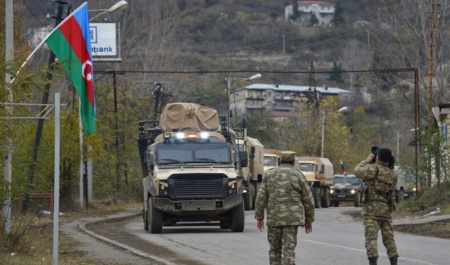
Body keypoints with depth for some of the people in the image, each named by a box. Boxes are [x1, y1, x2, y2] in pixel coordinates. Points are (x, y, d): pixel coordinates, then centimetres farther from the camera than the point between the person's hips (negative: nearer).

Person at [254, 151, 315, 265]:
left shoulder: (269, 174, 7)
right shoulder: (299, 176, 2)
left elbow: (261, 197, 0)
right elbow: (308, 201, 2)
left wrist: (259, 218, 3)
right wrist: (309, 220, 13)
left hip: (274, 218, 2)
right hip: (292, 217, -2)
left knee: (275, 250, 15)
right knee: (288, 251, -6)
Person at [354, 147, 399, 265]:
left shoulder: (373, 169, -10)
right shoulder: (393, 175, 7)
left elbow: (357, 171, 5)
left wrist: (367, 161, 20)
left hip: (372, 209, -5)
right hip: (387, 210, 5)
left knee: (371, 238, -8)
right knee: (389, 239, 10)